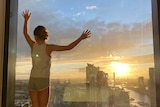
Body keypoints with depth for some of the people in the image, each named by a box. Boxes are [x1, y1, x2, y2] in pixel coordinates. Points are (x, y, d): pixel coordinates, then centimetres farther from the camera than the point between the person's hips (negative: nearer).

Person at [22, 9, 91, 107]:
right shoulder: (48, 47, -8)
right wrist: (81, 38, -6)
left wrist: (26, 20, 32)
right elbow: (68, 47, -13)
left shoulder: (33, 45, 2)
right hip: (43, 81, -4)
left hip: (32, 80, 4)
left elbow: (25, 33, 21)